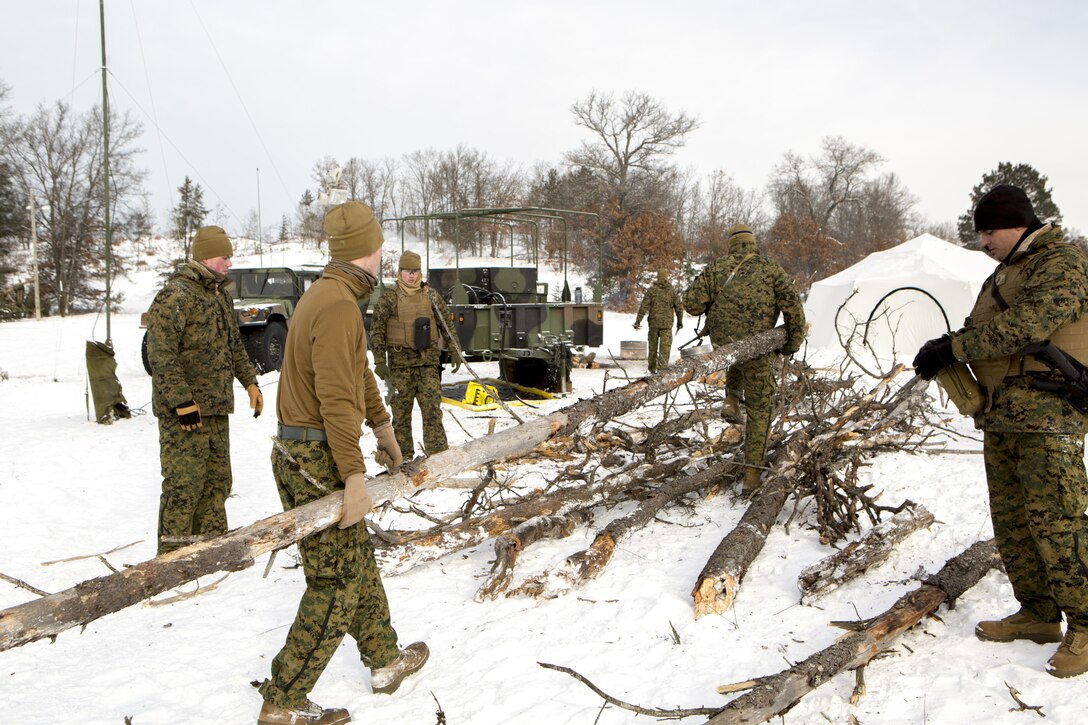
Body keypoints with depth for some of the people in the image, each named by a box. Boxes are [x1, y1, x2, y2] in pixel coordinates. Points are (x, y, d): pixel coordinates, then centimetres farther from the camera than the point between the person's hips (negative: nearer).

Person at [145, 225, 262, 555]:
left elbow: (234, 345, 26)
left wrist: (250, 382, 16)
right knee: (184, 484, -6)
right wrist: (181, 401, -22)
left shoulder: (220, 295, 16)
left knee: (217, 481, 15)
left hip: (216, 409, 9)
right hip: (183, 412, -9)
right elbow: (160, 354, -20)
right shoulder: (175, 296, -14)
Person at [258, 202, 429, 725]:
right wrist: (354, 477, -26)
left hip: (298, 456, 10)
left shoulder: (329, 295, 14)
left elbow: (358, 372, 24)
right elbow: (336, 399, -26)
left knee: (359, 562, 20)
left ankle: (384, 661, 34)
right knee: (335, 583, -1)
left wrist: (382, 425, 32)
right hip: (320, 462, -10)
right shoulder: (338, 306, -20)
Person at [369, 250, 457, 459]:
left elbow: (446, 323, 14)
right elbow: (377, 331, 1)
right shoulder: (388, 299, 0)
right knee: (401, 410, 4)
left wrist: (453, 351, 10)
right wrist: (380, 362, -4)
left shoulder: (431, 295, 7)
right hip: (400, 361, -1)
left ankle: (438, 453, 2)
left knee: (432, 408, -2)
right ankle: (403, 456, 14)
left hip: (429, 360, 1)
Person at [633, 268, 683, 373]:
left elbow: (644, 306, -6)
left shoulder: (652, 290, -2)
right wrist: (680, 321, 16)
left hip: (654, 322, 1)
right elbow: (679, 307, 4)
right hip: (667, 323, -1)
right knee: (665, 346, -1)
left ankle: (652, 367, 24)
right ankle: (662, 367, -12)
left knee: (653, 345, 14)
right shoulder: (672, 291, 1)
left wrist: (638, 321, -4)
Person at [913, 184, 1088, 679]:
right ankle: (1038, 614, 21)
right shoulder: (1003, 272, 21)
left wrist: (953, 347, -18)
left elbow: (1025, 325, -21)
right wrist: (946, 350, -1)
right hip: (1001, 415, 9)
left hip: (1047, 414, -9)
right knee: (1010, 519, 11)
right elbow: (982, 330, 21)